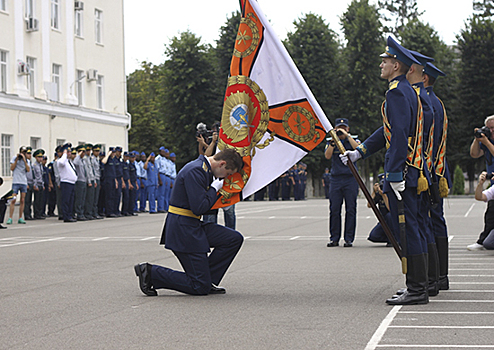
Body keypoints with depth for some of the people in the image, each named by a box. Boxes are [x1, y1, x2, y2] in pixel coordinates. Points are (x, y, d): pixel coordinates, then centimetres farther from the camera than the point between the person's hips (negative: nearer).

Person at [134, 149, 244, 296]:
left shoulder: (205, 170, 12)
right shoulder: (195, 171, -20)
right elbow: (199, 208, -25)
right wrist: (214, 188, -11)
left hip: (195, 226, 10)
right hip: (183, 230, -10)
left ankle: (207, 279, 10)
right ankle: (151, 273, -2)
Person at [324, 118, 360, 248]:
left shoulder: (353, 140, 9)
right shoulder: (331, 142, 12)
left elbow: (358, 148, -13)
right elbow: (327, 156, -5)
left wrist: (347, 135, -14)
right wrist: (333, 141, -12)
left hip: (351, 179, -1)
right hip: (335, 179, 1)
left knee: (350, 209, -3)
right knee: (334, 210, 0)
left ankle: (349, 239, 2)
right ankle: (334, 238, 7)